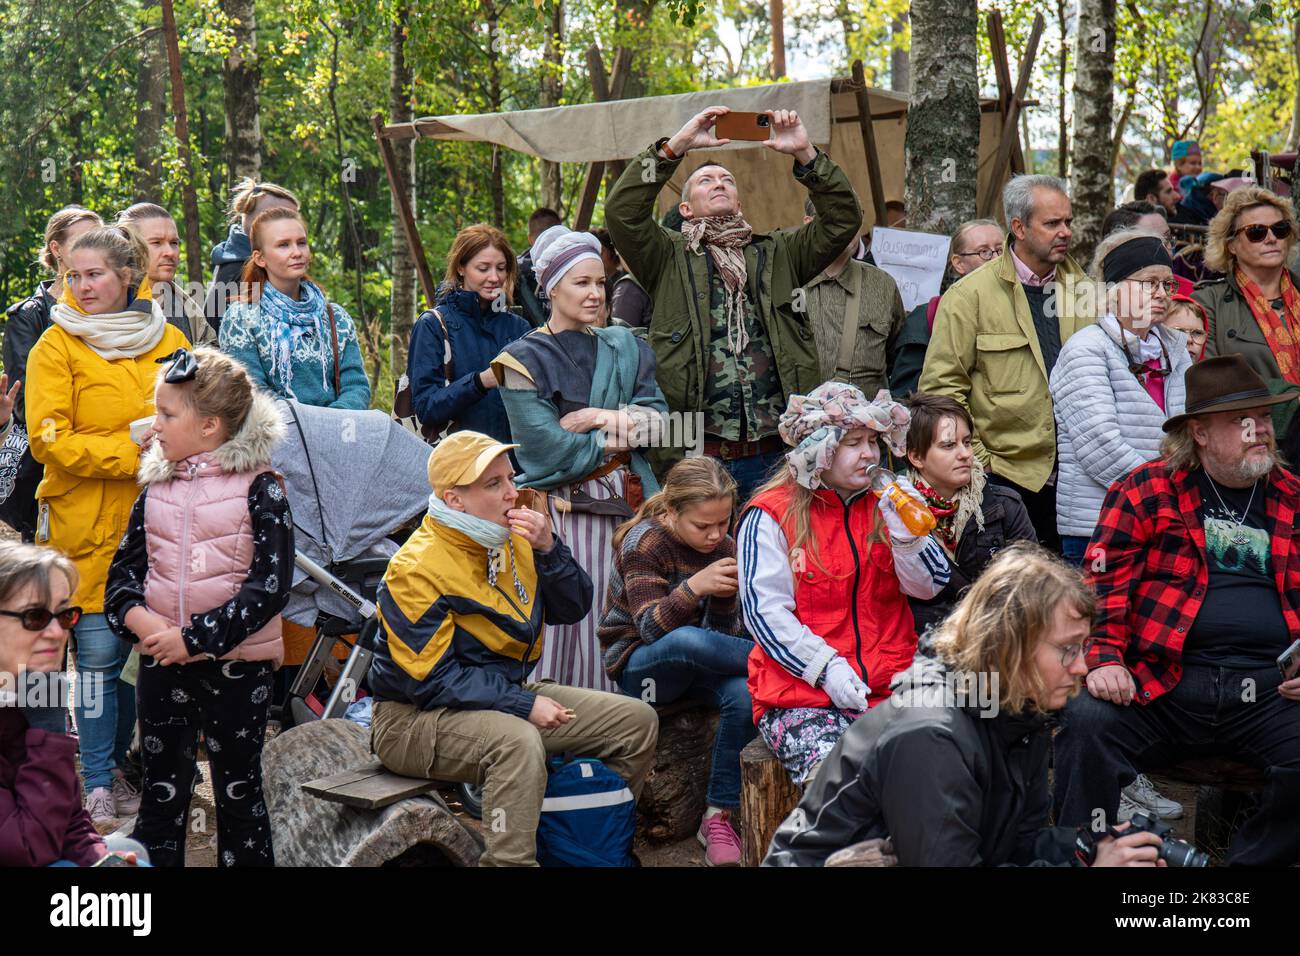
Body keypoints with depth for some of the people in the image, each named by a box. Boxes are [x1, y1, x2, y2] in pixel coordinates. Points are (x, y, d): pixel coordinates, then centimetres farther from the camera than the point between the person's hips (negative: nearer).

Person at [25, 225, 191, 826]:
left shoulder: (168, 341, 10)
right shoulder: (57, 346, -1)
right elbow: (50, 440, -10)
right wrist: (134, 455, -17)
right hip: (89, 523, -3)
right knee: (100, 650, -3)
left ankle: (119, 764, 22)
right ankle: (99, 783, 7)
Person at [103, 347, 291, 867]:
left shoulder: (259, 487, -9)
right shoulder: (156, 487, 7)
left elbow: (270, 583, -14)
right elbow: (125, 566, 10)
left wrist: (195, 638, -18)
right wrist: (135, 616, -12)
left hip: (236, 662, -4)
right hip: (161, 662, 4)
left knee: (238, 791, 8)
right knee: (161, 789, 12)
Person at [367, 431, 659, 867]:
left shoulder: (512, 540, 4)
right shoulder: (415, 569, -20)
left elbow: (573, 609, 6)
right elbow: (430, 679, -23)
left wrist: (549, 550, -13)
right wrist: (525, 705, -25)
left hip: (507, 693, 9)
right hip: (417, 717, -8)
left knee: (637, 721, 4)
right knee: (518, 741, -39)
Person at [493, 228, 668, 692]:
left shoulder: (624, 348, 17)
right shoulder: (525, 359, 1)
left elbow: (659, 418, 7)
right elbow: (547, 445, -8)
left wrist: (606, 418, -8)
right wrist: (616, 439, -2)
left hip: (627, 500, 4)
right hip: (561, 508, -4)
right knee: (567, 616, -9)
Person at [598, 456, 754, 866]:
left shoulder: (724, 546, -1)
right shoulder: (643, 543, -15)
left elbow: (723, 636, -4)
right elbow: (651, 628, -23)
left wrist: (724, 595, -25)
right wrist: (693, 587, -39)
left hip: (696, 664, 4)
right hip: (639, 664, -4)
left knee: (744, 695, -31)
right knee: (688, 641, -40)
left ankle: (719, 817, -20)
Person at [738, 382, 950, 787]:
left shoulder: (883, 504, 16)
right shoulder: (770, 516, 1)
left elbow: (929, 586, 10)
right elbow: (765, 611, -6)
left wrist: (905, 532, -9)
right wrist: (826, 667, -17)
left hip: (890, 687, 4)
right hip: (800, 693, -4)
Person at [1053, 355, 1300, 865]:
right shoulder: (1146, 490, 9)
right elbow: (1104, 583, 1)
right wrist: (1103, 659, -13)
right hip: (1161, 685, -1)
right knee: (1087, 723, -27)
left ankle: (1252, 860, -7)